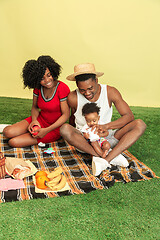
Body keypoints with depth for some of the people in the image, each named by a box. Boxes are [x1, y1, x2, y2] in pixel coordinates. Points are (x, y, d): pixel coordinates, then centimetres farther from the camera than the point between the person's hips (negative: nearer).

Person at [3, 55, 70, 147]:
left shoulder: (62, 88, -22)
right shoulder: (38, 87, -4)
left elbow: (66, 115, -20)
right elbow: (35, 107, 10)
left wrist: (47, 130, -24)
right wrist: (34, 120, -13)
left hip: (55, 127, -6)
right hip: (40, 120, 6)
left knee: (13, 142, -16)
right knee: (7, 132, -12)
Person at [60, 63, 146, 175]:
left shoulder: (110, 92, -8)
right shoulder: (73, 98, -9)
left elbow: (129, 116, -12)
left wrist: (106, 126, -25)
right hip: (83, 140, -1)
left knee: (140, 124, -20)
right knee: (64, 128, -33)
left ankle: (107, 160, -35)